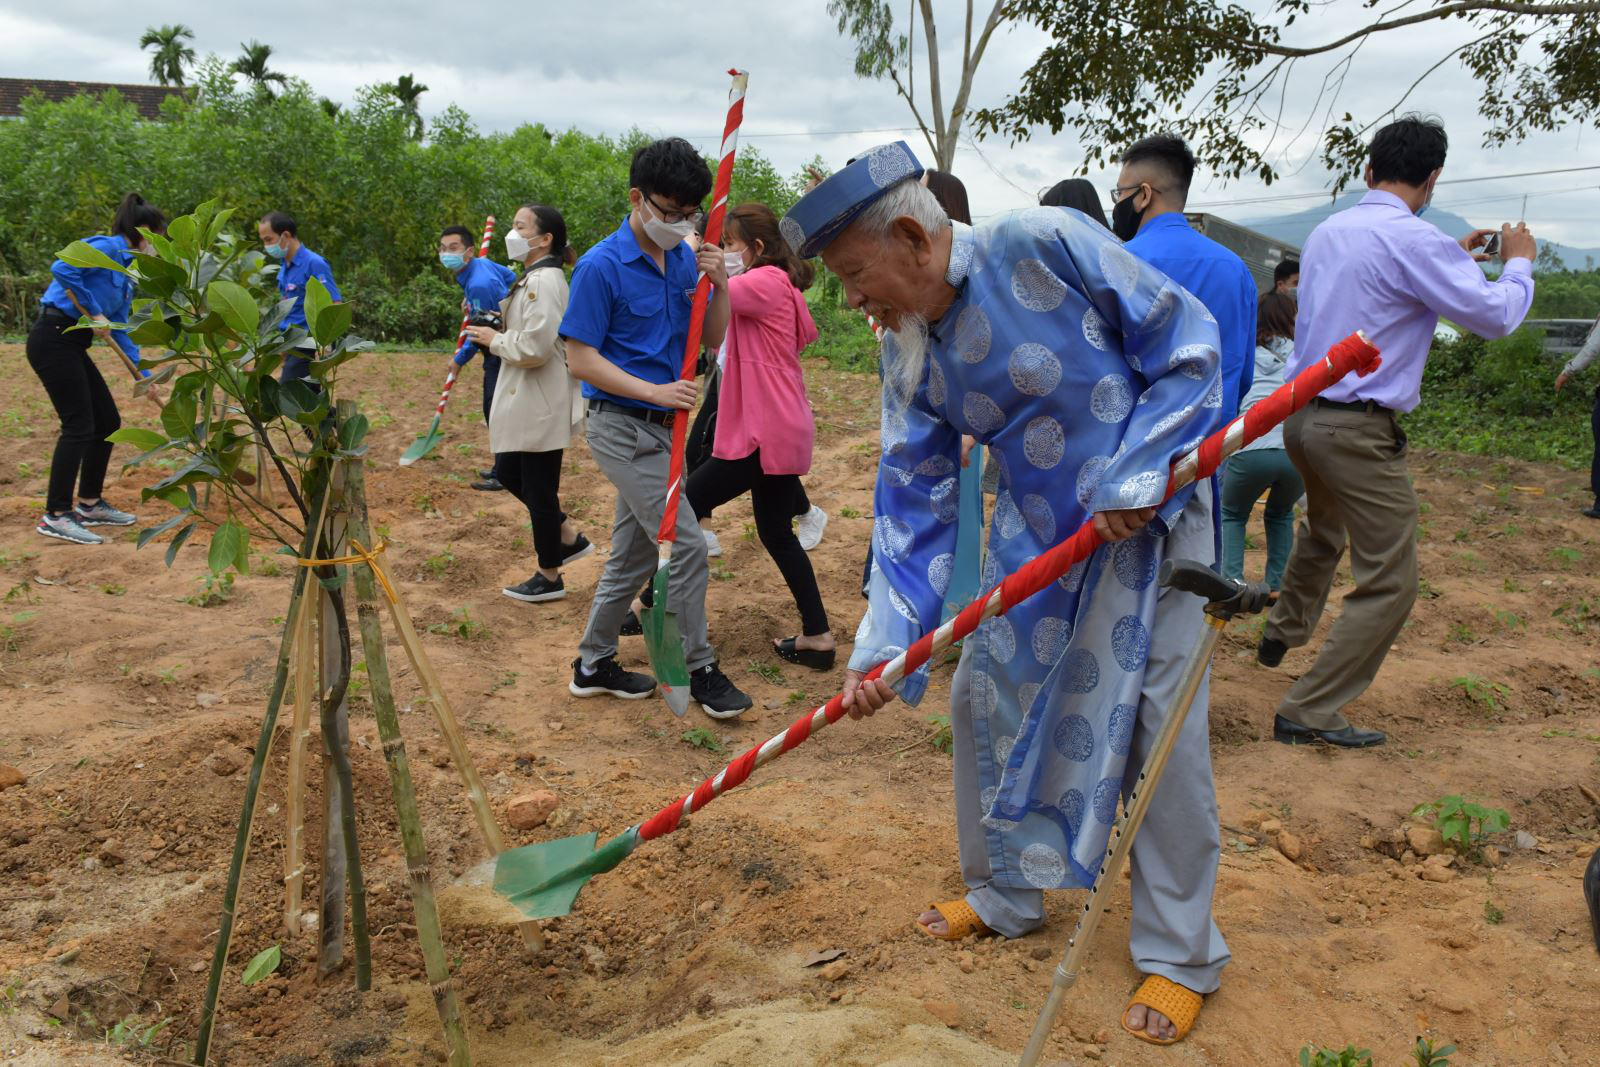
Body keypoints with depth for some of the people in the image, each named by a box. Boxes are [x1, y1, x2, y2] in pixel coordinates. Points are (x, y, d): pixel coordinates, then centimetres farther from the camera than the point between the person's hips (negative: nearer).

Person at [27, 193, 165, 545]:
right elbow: (62, 269, -28)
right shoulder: (107, 247, -10)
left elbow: (120, 331, 20)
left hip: (72, 345, 10)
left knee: (108, 422, 11)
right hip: (54, 339, -10)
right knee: (78, 426, -9)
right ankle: (55, 515, -4)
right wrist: (95, 313, -19)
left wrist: (144, 377, 17)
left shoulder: (127, 270, 17)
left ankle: (90, 503, 23)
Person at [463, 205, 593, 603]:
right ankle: (568, 537, 28)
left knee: (538, 488, 2)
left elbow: (535, 347, -25)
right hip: (524, 399, 10)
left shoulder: (544, 281, -19)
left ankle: (549, 577, 16)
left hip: (541, 402, -10)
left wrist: (495, 340, -11)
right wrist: (492, 332, 4)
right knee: (508, 471, 18)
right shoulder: (532, 278, 13)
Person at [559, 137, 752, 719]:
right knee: (686, 544, -8)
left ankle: (593, 665, 29)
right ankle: (700, 670, 8)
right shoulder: (601, 266, -13)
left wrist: (720, 286, -9)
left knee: (633, 553, 15)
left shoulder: (684, 258, 6)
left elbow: (714, 340, 9)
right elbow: (580, 359, -14)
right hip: (621, 426, -7)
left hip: (661, 428, 7)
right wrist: (654, 390, -21)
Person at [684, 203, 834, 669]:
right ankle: (816, 636, 17)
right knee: (776, 534, 15)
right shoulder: (779, 284, 18)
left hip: (766, 433, -11)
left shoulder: (765, 282, -15)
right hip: (785, 430, 11)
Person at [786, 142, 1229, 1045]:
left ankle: (1181, 955, 14)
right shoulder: (909, 352, -4)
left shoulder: (1045, 244, -23)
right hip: (1038, 533, 6)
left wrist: (1138, 479, -22)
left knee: (1160, 728, -5)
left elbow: (1187, 345, -16)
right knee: (985, 699, 8)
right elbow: (913, 504, -4)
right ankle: (1009, 895, 32)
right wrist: (888, 643, -13)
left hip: (1150, 512, -6)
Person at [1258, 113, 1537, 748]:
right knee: (1390, 583, -1)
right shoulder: (1413, 241, -15)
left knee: (1321, 535, 34)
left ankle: (1282, 635, 53)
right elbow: (1495, 316, -8)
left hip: (1301, 413, 9)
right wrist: (1519, 262, 10)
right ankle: (1308, 713, -2)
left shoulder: (1326, 233, 10)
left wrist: (1452, 260, 32)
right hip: (1358, 428, -9)